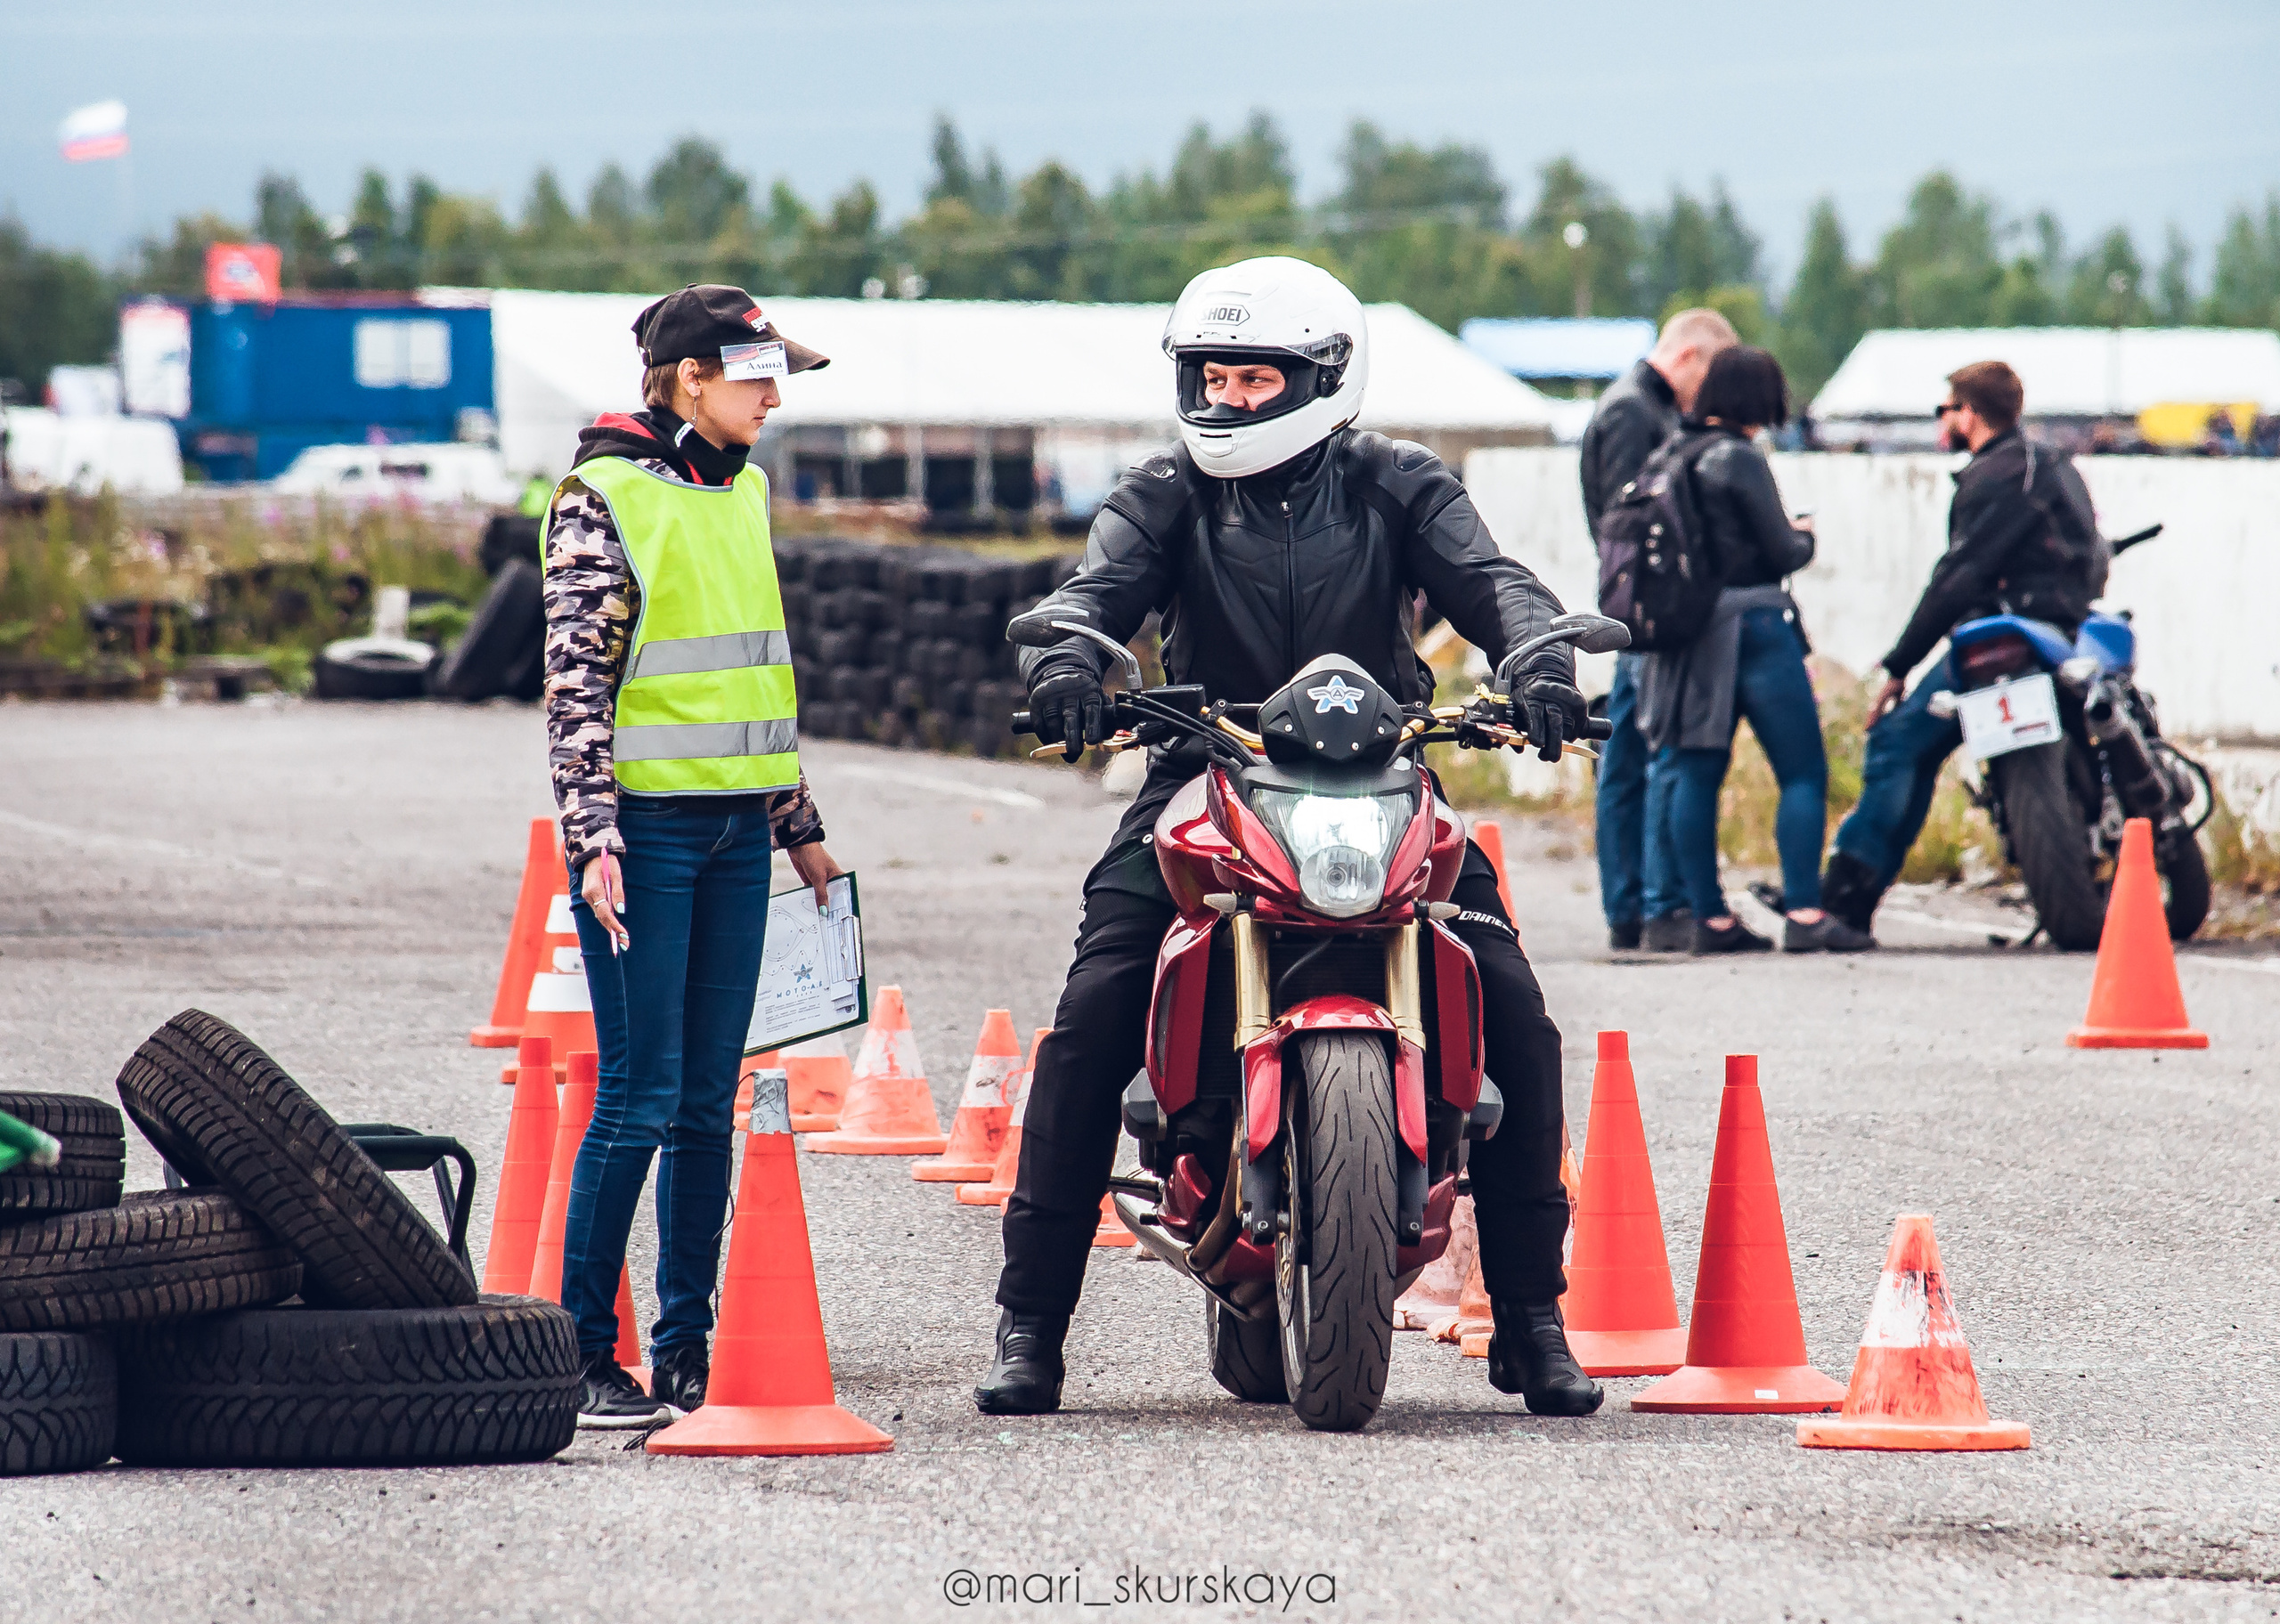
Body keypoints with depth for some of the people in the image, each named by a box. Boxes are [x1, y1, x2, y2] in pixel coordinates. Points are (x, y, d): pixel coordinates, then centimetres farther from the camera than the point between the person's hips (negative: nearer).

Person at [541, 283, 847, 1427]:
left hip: (736, 827, 7)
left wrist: (800, 821, 22)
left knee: (708, 1102, 7)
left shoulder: (743, 491, 14)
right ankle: (581, 1355, -2)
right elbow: (574, 681, -11)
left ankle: (685, 1351, 12)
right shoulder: (604, 496, -8)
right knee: (640, 1098, -8)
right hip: (647, 821, -7)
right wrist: (594, 838, -18)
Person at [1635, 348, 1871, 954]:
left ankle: (1710, 916, 9)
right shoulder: (1740, 459, -12)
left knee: (1696, 774, 8)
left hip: (1689, 630, 7)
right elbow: (1782, 553, -11)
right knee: (1803, 775, -3)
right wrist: (1804, 537, 10)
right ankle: (1803, 913, -12)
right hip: (1751, 626, -7)